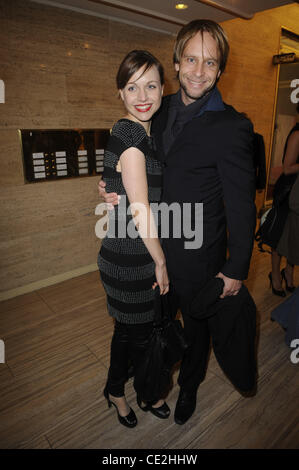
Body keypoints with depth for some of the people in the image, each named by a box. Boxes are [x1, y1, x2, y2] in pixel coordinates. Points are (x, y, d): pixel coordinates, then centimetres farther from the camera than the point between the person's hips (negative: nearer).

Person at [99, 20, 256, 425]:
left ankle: (189, 386, 52)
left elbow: (241, 207, -16)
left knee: (196, 325, 21)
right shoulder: (163, 109, 1)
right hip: (155, 248, 6)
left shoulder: (232, 127, -19)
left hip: (197, 258, -6)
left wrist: (236, 269, -10)